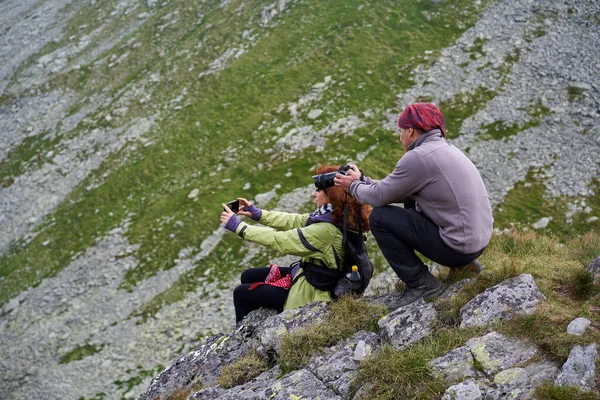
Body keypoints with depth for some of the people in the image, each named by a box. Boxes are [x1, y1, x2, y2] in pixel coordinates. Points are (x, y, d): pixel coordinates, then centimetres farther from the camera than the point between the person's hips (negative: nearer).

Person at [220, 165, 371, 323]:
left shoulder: (326, 229, -33)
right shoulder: (334, 216, -6)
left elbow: (281, 240, -28)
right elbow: (295, 221, 2)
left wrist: (238, 226, -20)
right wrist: (257, 213, -4)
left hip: (310, 292, -9)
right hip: (307, 275, 9)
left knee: (241, 294, 4)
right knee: (248, 276, 19)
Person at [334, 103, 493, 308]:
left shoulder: (418, 156, -16)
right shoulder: (445, 148, 12)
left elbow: (380, 197, -9)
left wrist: (353, 186, 10)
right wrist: (362, 180, 21)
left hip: (459, 247, -9)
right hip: (479, 241, 9)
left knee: (379, 217, -4)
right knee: (410, 203, 27)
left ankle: (421, 283, 0)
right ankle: (464, 264, 20)